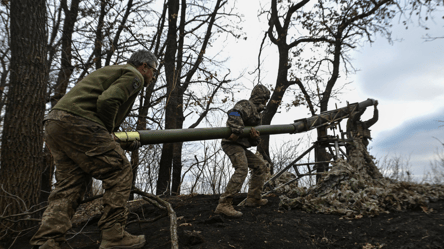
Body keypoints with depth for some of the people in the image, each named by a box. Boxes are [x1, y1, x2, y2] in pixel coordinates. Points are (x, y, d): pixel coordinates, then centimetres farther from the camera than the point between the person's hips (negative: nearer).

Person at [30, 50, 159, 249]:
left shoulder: (113, 71, 34)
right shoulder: (134, 76, 3)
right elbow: (107, 101, -16)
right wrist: (108, 132, -1)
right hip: (77, 122, -10)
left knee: (68, 186, 7)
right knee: (119, 171, -4)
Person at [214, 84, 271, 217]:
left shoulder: (256, 112, 25)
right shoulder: (247, 105, -4)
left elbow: (254, 142, 18)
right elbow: (234, 113, -29)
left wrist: (255, 137, -5)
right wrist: (236, 131, -36)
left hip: (241, 146, 10)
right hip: (232, 143, -10)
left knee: (260, 166, 16)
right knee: (242, 169, -28)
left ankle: (253, 198, 21)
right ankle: (224, 205, -33)